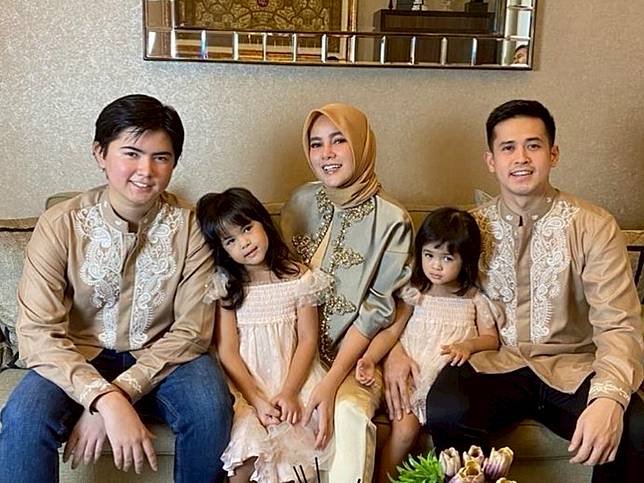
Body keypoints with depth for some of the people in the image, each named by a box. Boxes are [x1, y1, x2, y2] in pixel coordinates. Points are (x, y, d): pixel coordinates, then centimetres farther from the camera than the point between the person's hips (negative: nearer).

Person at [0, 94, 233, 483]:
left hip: (159, 358, 1)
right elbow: (39, 334, -17)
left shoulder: (190, 227, -11)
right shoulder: (60, 225, -12)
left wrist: (120, 392, -21)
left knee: (211, 408, -27)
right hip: (78, 359, 0)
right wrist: (106, 400, -31)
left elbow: (190, 332, -11)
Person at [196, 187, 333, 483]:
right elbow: (227, 351, -5)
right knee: (246, 438, -26)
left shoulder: (298, 277, 0)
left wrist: (289, 392, -13)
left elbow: (308, 339, -1)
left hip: (293, 377, 1)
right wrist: (257, 400, -15)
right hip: (244, 381, -1)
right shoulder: (224, 285, -1)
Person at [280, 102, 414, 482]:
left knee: (350, 412, -32)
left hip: (354, 354, -3)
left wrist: (331, 383, -17)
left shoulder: (392, 220, -7)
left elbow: (377, 310, -9)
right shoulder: (302, 202, 5)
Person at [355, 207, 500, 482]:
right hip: (413, 378, 0)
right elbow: (391, 331, 0)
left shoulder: (474, 299, 9)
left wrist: (468, 345, -15)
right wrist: (369, 359, -17)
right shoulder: (414, 294, 6)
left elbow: (491, 338, 7)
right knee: (405, 427, -21)